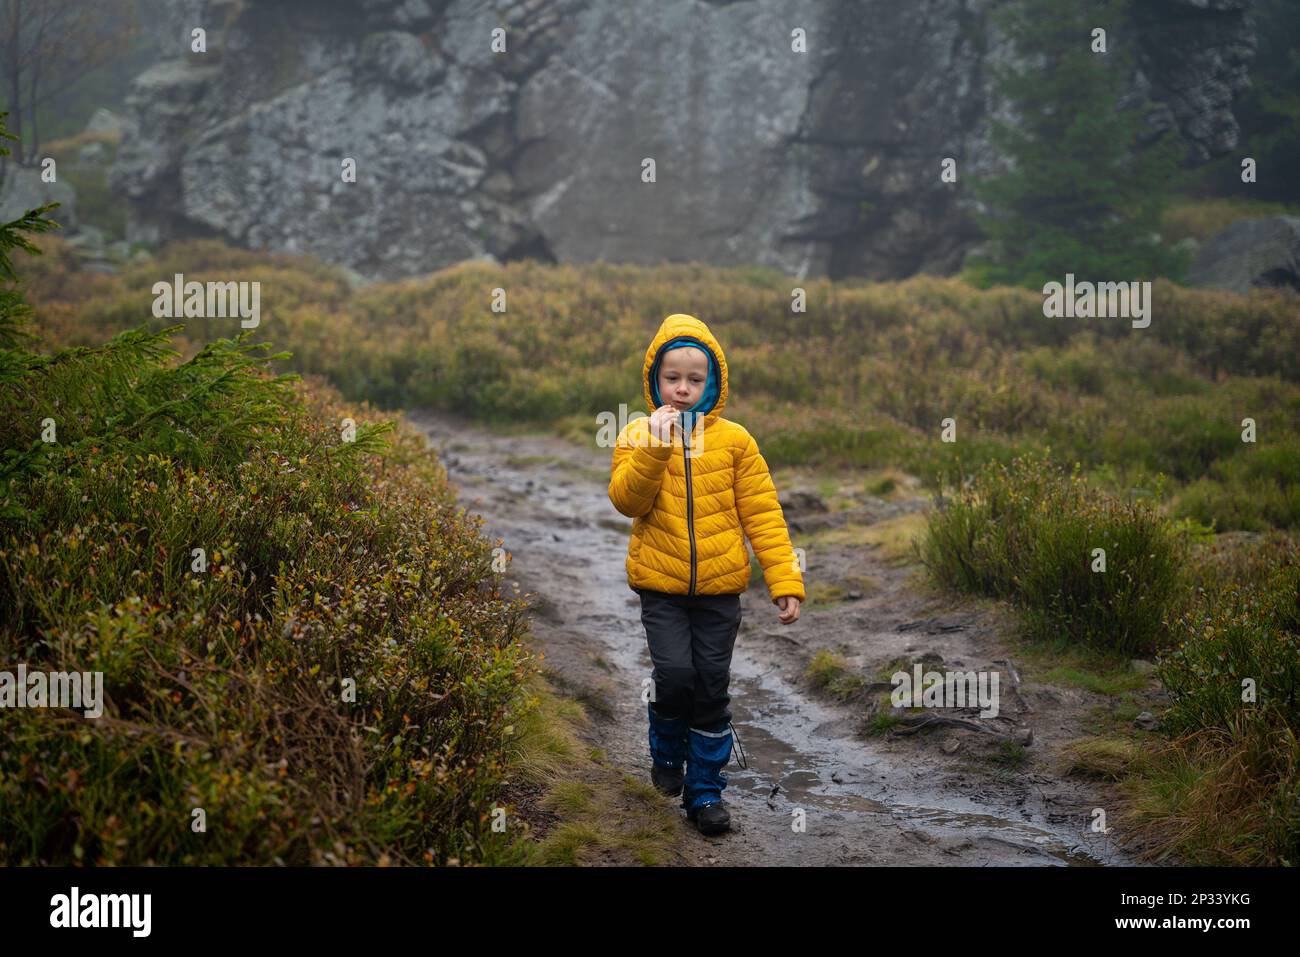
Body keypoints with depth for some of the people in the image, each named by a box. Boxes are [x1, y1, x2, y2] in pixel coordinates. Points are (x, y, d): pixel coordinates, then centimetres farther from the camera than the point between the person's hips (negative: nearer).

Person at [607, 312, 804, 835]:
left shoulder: (733, 440, 0)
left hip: (719, 587, 1)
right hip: (661, 586, -1)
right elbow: (626, 500, -13)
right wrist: (655, 447, -25)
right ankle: (666, 752, 18)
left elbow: (761, 513, 0)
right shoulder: (637, 435, -1)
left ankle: (705, 788, 20)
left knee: (712, 688, 5)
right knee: (675, 675, -13)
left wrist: (784, 580, -5)